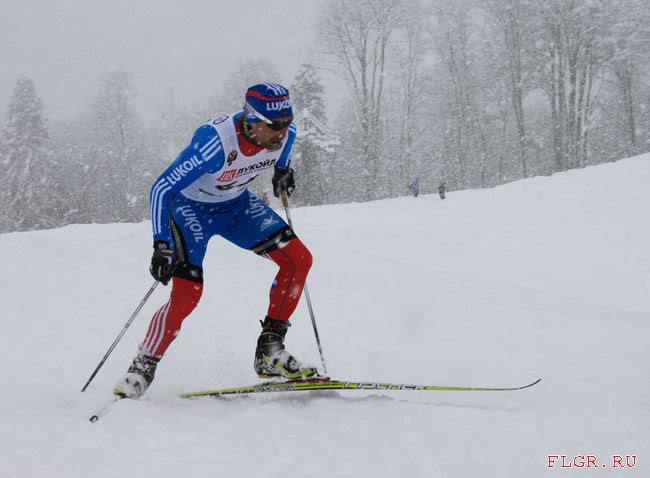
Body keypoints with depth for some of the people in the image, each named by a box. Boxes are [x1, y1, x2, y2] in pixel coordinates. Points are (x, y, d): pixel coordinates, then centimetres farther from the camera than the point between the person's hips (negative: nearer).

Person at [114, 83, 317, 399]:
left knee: (298, 259, -10)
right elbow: (161, 189, -32)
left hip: (237, 204, 6)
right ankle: (142, 369, 1)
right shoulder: (214, 142, -38)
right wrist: (161, 245, -37)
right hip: (191, 207, -6)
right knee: (187, 294, -20)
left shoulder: (285, 131, -21)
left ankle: (270, 353, 0)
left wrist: (282, 169, 11)